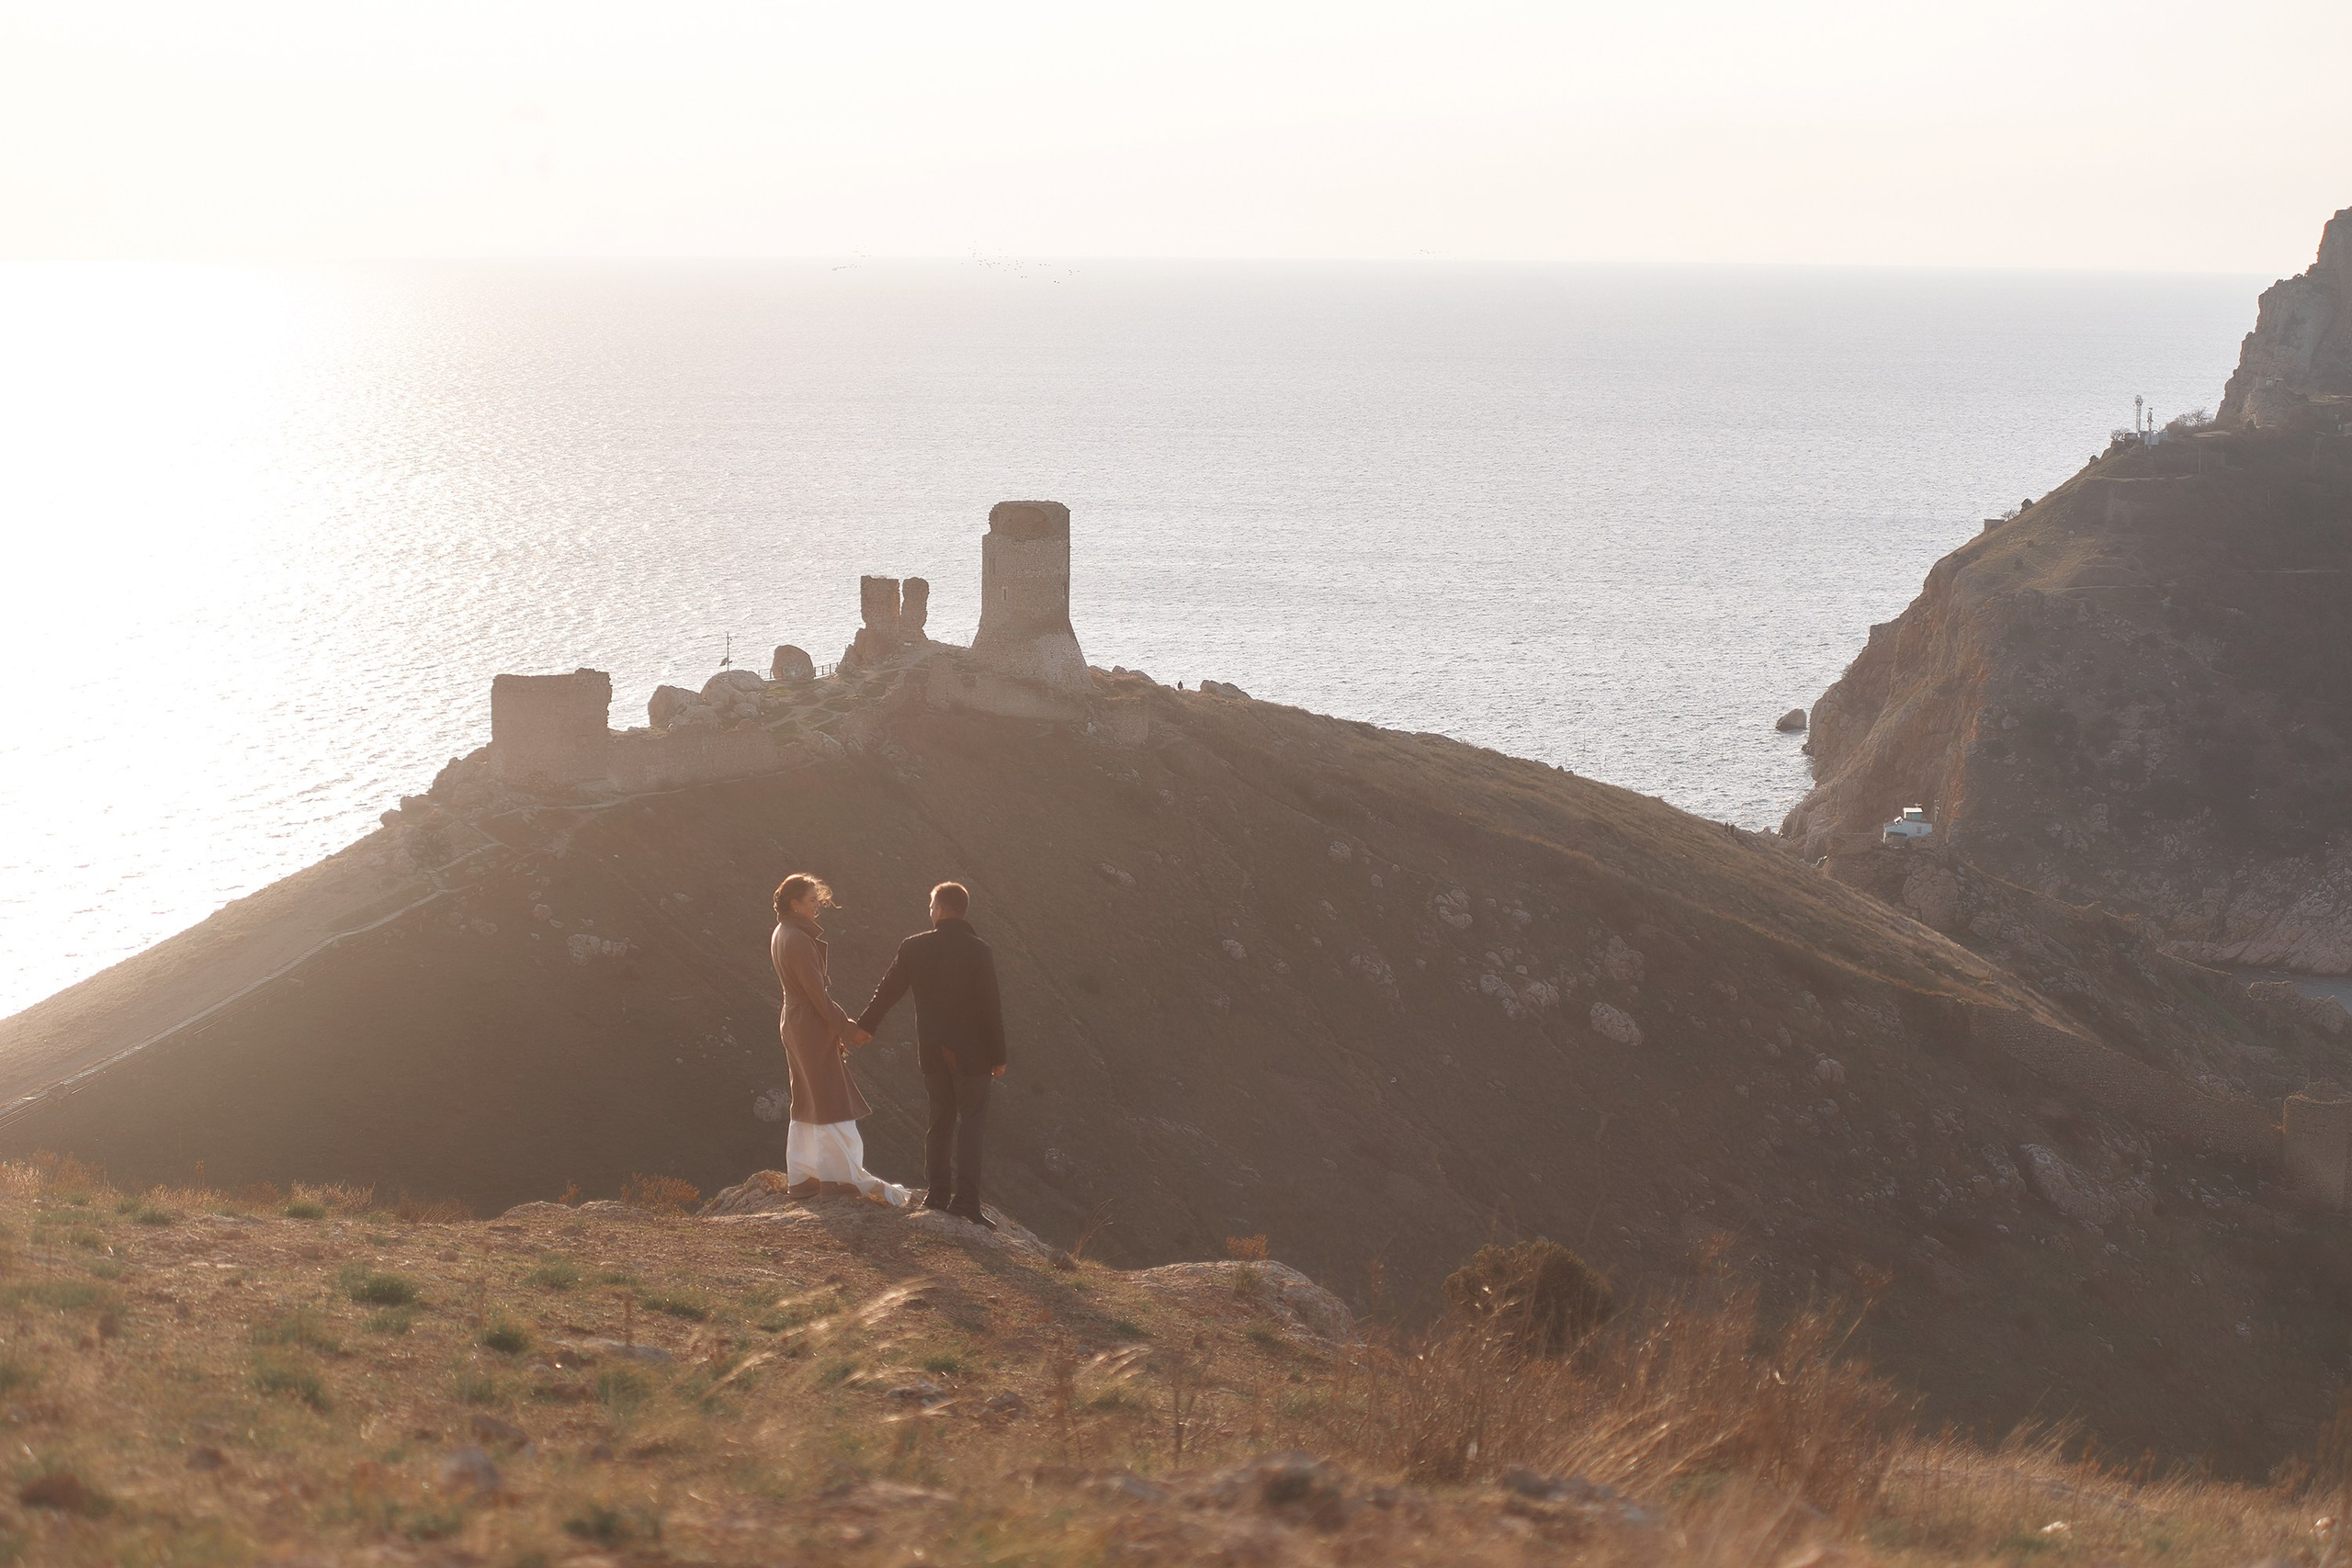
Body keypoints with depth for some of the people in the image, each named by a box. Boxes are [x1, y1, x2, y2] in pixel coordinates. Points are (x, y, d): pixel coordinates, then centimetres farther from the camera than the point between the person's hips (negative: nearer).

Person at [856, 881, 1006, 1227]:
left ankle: (938, 1192, 20)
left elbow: (886, 992, 7)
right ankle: (965, 1198, -9)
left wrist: (863, 1027, 23)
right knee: (971, 1122, 1)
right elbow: (990, 1007, -13)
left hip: (931, 1052, 3)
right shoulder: (978, 951, -13)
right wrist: (997, 1056, -4)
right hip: (970, 1052, -3)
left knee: (940, 1120, 17)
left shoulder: (914, 948, -4)